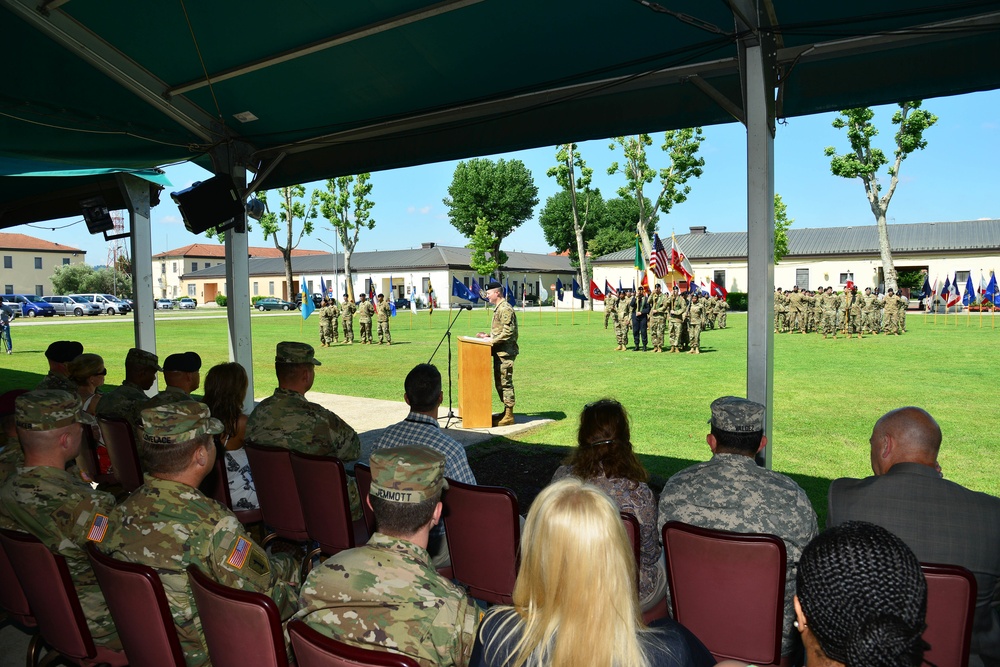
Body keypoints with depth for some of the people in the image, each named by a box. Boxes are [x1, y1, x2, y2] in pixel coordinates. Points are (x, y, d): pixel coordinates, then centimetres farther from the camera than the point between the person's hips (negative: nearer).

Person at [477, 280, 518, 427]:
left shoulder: (505, 309, -15)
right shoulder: (498, 308, 17)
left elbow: (508, 332, -22)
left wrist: (493, 340, -18)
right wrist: (488, 335, 12)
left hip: (505, 352, -10)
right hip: (499, 352, 10)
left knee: (505, 383, -6)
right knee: (499, 382, 14)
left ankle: (509, 416, 0)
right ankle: (506, 412, 22)